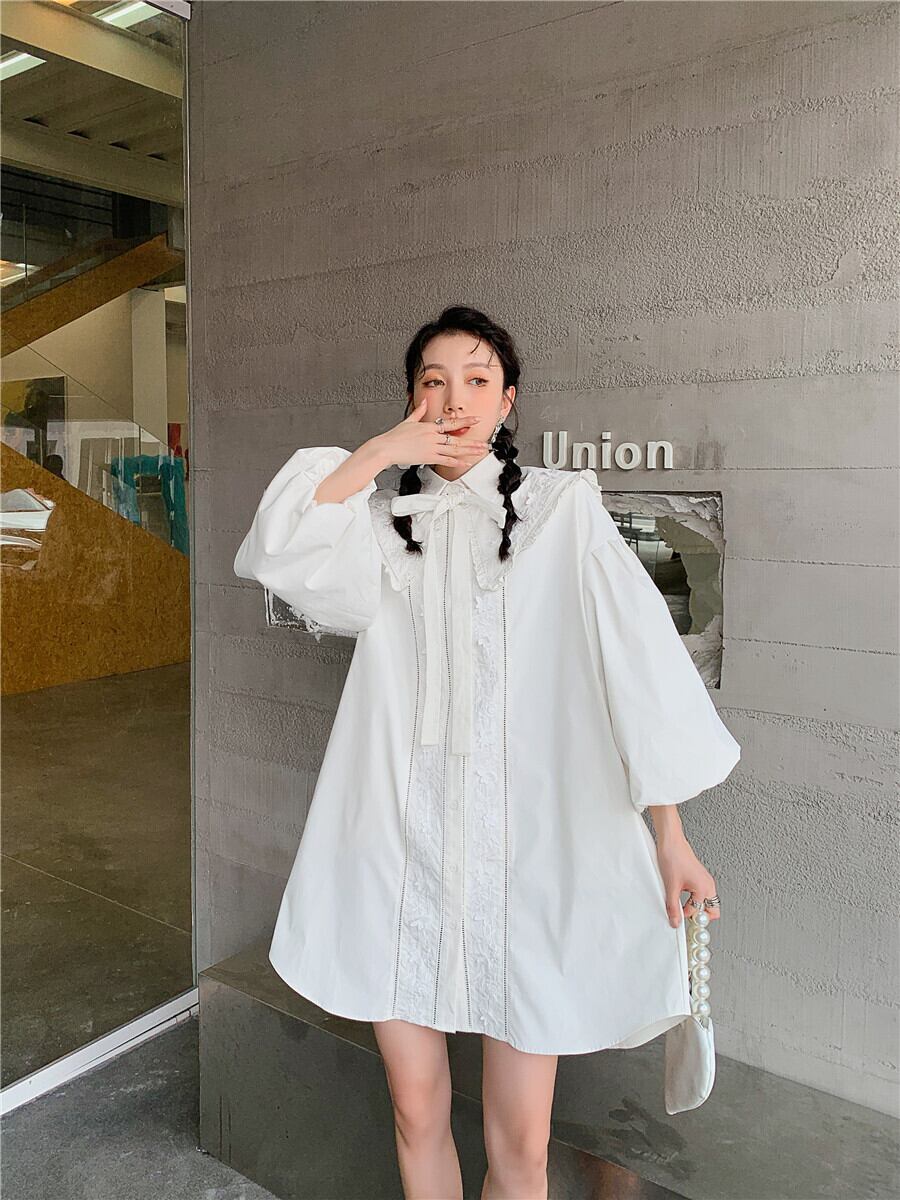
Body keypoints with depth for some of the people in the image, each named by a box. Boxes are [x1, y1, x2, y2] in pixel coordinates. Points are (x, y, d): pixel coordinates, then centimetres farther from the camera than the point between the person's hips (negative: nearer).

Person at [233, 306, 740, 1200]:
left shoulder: (560, 506, 0)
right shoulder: (384, 518, 9)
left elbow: (634, 657, -4)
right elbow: (273, 554, -7)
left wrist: (670, 832, -8)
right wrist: (379, 452, -7)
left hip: (525, 848, -2)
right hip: (400, 845, 3)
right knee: (415, 1111, 14)